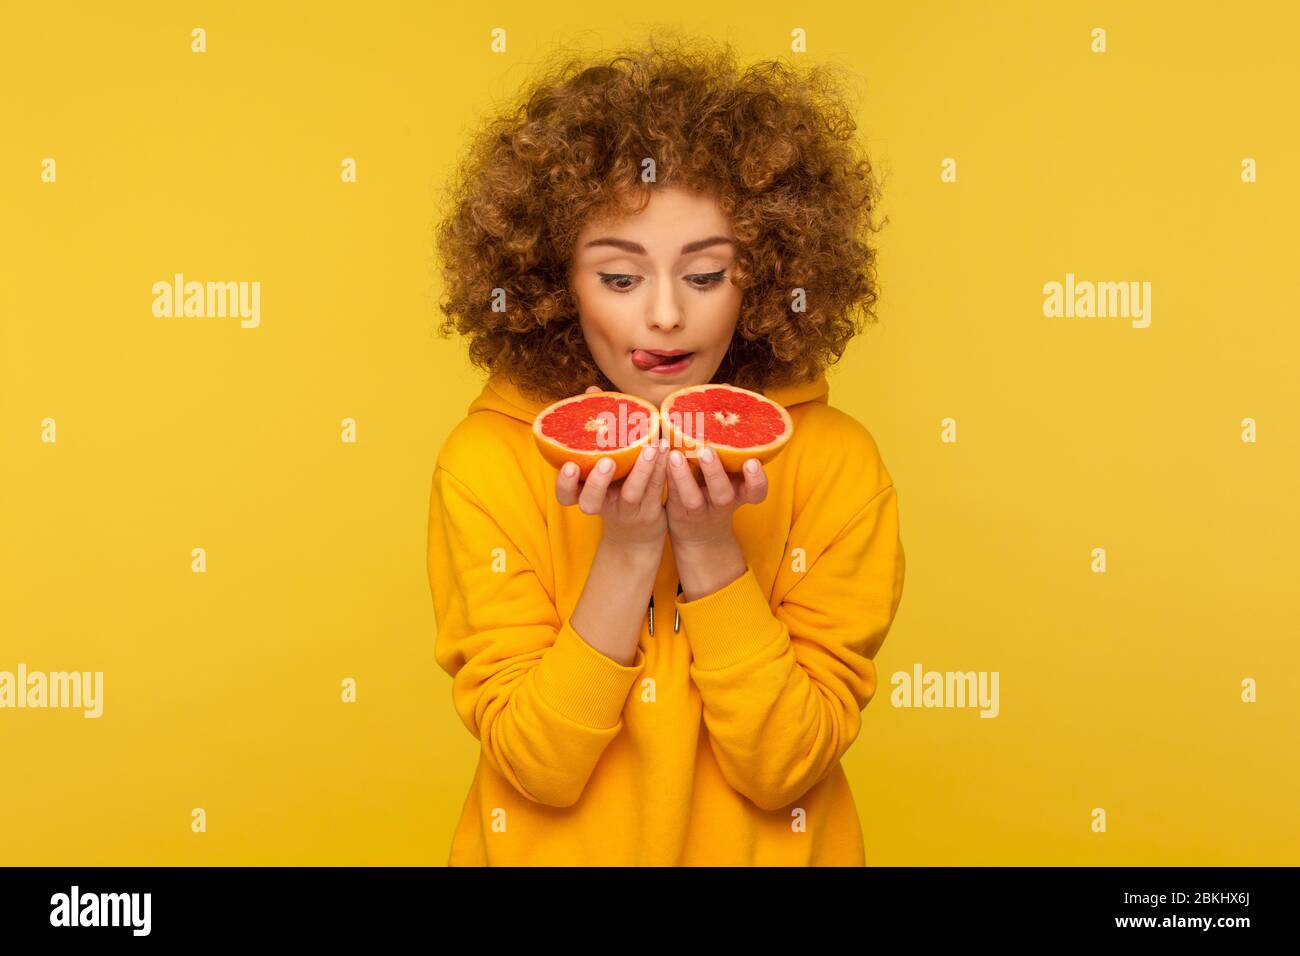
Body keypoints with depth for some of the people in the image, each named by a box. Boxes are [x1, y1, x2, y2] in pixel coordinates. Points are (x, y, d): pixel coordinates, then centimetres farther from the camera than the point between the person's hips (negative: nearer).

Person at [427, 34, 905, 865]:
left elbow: (782, 769, -8)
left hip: (771, 845, 1)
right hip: (553, 845, 0)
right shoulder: (488, 459, -8)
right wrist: (625, 551, -20)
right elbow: (536, 766, -9)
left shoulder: (834, 460, -8)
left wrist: (711, 548, -19)